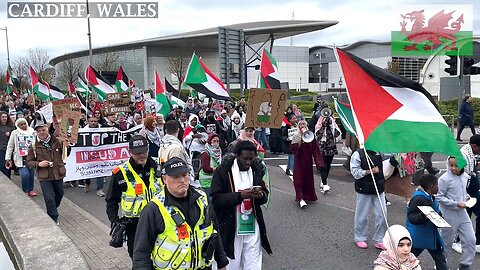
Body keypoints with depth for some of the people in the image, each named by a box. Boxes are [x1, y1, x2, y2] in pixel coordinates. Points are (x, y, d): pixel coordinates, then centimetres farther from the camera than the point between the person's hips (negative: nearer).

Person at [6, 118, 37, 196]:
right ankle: (25, 191, 7)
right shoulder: (15, 133, 4)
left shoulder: (33, 132, 8)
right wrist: (8, 158, 6)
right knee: (25, 174, -13)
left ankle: (30, 189, 24)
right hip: (21, 158, -2)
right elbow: (10, 146, 8)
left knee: (31, 174, 3)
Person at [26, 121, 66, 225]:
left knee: (59, 194, 19)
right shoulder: (34, 145, -3)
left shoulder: (57, 141, -1)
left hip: (58, 174, 2)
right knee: (49, 198, -5)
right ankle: (54, 218, 10)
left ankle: (52, 211, 45)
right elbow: (29, 162, 3)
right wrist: (38, 164, -16)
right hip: (44, 177, -2)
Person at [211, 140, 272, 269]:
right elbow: (215, 199, -13)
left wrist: (261, 195, -12)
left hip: (253, 228, 3)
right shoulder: (222, 171, -8)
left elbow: (265, 195, 12)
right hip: (230, 229, -3)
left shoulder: (256, 169, 5)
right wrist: (240, 195, -24)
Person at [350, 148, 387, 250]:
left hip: (379, 189, 5)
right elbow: (355, 172, -14)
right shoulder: (358, 154, -10)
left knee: (382, 214, 6)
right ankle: (360, 239, 25)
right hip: (364, 190, -5)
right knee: (362, 216, 6)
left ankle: (379, 240, 20)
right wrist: (369, 171, -20)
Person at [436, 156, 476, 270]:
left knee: (470, 240, 8)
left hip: (462, 213, 6)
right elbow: (439, 197, -16)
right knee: (447, 241, 8)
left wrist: (466, 197, 0)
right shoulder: (444, 179, -19)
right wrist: (456, 204, -21)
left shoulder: (465, 177, 2)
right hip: (449, 215, -6)